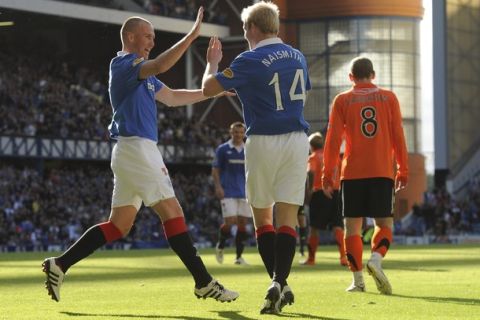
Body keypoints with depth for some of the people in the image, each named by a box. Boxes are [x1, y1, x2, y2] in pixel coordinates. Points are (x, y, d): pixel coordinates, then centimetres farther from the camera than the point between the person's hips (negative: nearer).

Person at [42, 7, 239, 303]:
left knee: (119, 225, 8)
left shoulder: (140, 72, 21)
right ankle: (204, 282, -7)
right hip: (136, 148, -10)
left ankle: (60, 265, 7)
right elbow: (160, 65, -29)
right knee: (172, 211, -9)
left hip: (134, 151, 10)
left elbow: (172, 97, 27)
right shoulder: (123, 63, -9)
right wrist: (193, 34, -26)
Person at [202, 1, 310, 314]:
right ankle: (279, 283, -17)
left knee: (262, 217, 9)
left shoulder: (249, 61, -11)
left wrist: (213, 62, 15)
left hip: (263, 142, -4)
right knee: (287, 217, -1)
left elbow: (208, 88, -5)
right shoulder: (298, 57, 8)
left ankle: (280, 284, 2)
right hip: (297, 140, 4)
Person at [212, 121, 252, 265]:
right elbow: (215, 170, 2)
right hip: (228, 192, -3)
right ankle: (220, 246, 16)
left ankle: (239, 256, 8)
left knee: (243, 223, 0)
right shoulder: (223, 149, 2)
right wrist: (218, 186, -11)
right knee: (230, 222, -12)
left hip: (245, 192, 3)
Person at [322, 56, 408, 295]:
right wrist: (402, 170, 12)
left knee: (352, 225, 5)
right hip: (382, 172, 1)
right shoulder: (389, 97, 8)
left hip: (352, 173, 0)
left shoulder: (342, 100, 5)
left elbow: (333, 140, 0)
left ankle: (358, 279, -1)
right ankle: (376, 259, -20)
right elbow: (398, 137, 6)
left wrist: (327, 174, 4)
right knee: (384, 223, 8)